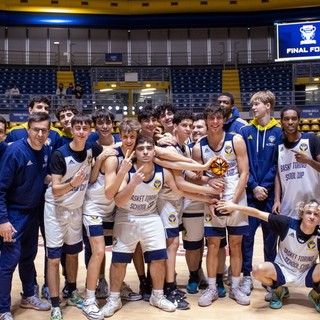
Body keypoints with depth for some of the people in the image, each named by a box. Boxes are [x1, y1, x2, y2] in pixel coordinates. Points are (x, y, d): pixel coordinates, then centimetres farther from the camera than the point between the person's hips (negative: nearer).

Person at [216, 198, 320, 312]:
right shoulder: (288, 224, -20)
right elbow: (258, 213, -20)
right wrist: (235, 206, -26)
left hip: (305, 276, 0)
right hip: (283, 271, 0)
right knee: (258, 270, -31)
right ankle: (278, 290, 5)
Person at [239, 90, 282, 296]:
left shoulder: (278, 132, 0)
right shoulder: (246, 131, 3)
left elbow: (278, 165, -2)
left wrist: (264, 187, -9)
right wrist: (254, 186, -9)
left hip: (270, 193, 0)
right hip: (250, 193, 1)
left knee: (271, 235, 9)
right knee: (247, 235, 2)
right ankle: (247, 276, 15)